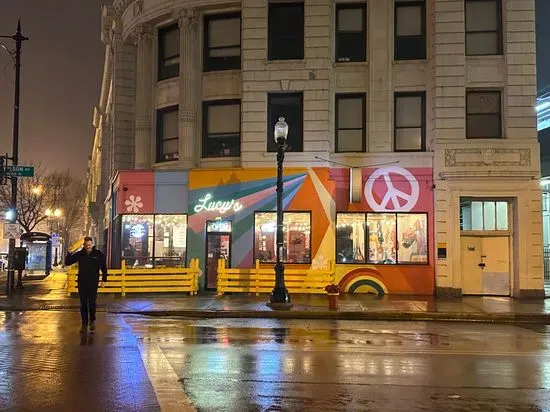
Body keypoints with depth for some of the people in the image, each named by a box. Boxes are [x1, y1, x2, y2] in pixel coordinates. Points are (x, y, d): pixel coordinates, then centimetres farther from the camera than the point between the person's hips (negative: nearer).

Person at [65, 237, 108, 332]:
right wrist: (69, 253, -14)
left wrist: (104, 280, -1)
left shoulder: (98, 254, -2)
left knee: (92, 303, 0)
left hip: (93, 283, -2)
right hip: (82, 283, 2)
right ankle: (84, 324, 11)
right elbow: (67, 262, 4)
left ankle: (92, 321, 20)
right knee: (83, 304, 4)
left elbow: (104, 268, 4)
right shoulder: (79, 254, 2)